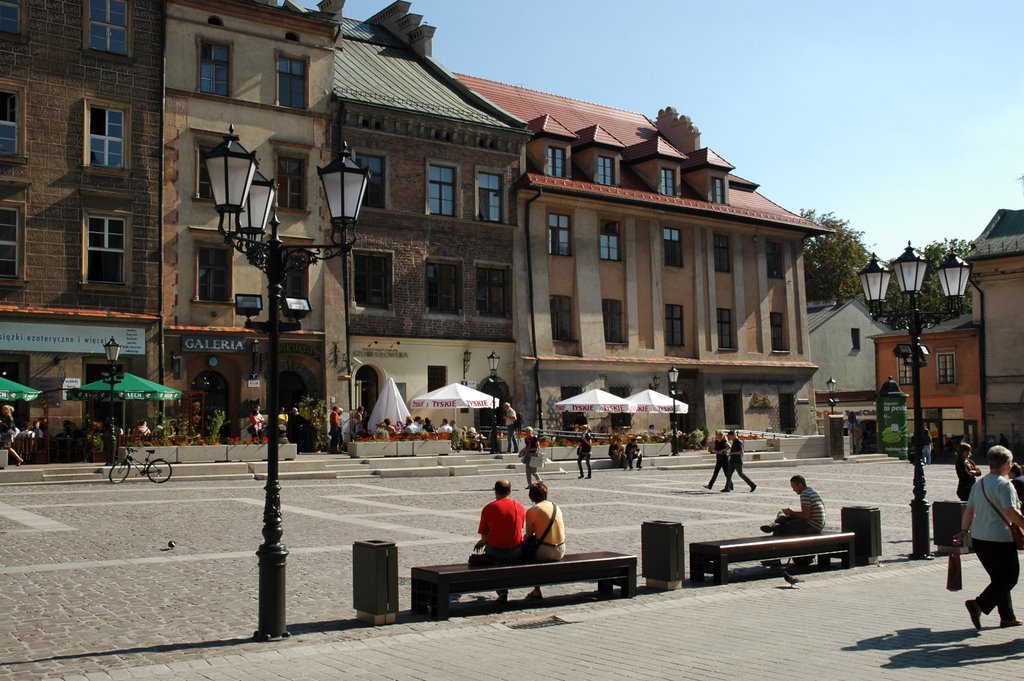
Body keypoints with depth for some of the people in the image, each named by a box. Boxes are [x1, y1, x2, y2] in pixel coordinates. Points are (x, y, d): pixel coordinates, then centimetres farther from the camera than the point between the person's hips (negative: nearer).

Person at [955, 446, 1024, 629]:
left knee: (999, 578, 17)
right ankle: (979, 604, -11)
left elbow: (969, 510, 11)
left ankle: (1007, 617, 21)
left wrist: (963, 531, 12)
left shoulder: (978, 484, 12)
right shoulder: (1004, 484, -12)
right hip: (999, 539, -8)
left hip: (978, 538, 8)